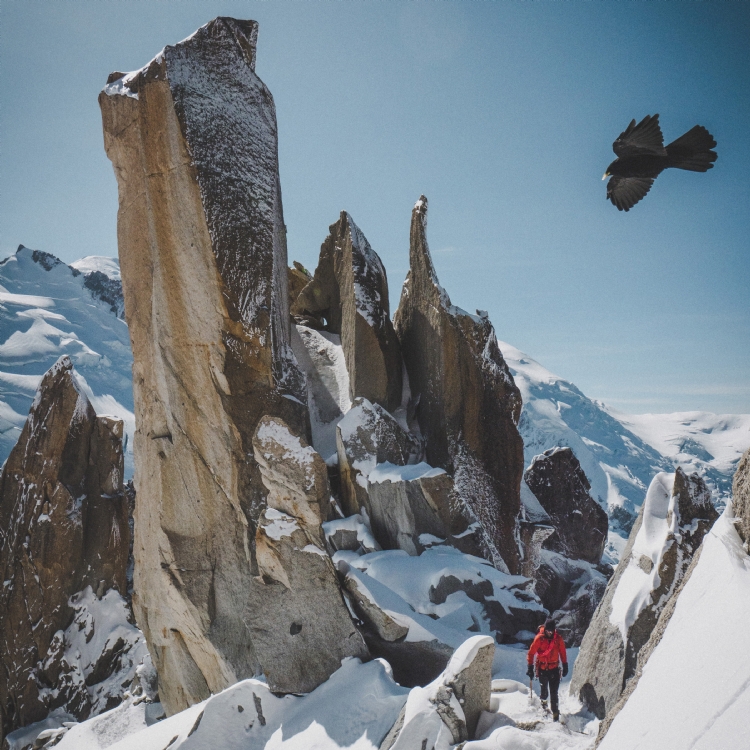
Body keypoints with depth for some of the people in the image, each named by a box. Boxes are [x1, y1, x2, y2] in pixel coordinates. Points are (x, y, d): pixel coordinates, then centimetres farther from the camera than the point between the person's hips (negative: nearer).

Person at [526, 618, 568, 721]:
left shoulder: (558, 638, -7)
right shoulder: (539, 638, -14)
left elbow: (562, 652, 8)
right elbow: (531, 652, -7)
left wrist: (565, 666, 12)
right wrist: (530, 668, -6)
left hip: (554, 668, 0)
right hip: (542, 668, 0)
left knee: (554, 692, -7)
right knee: (544, 688, 18)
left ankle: (555, 712, -3)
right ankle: (544, 701, 48)